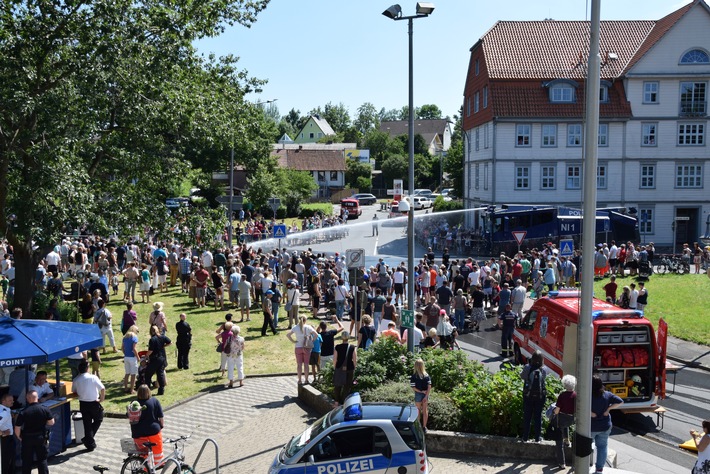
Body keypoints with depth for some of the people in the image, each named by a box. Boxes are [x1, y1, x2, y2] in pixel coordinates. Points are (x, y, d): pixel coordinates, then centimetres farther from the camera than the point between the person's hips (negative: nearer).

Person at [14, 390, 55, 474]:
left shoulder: (23, 412, -15)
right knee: (42, 460, 12)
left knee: (27, 461, 12)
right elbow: (51, 422, -4)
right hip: (41, 438, 1)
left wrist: (19, 437, 6)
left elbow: (17, 429, -12)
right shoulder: (45, 409, -11)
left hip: (27, 438, -1)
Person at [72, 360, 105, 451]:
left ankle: (90, 444, 15)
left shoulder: (76, 380, -2)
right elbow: (103, 389, -17)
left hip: (83, 404, 3)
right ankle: (87, 439, 7)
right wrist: (101, 399, -4)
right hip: (94, 403, -3)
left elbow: (74, 392, 9)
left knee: (87, 424, 11)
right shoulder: (93, 378, -14)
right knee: (98, 420, 18)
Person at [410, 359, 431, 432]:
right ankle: (424, 427, 14)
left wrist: (420, 391, -10)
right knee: (425, 411, 11)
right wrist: (426, 396, -7)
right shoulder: (427, 375, -3)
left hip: (418, 394, -3)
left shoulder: (414, 376, -12)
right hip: (426, 395, 3)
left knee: (418, 411, 11)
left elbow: (413, 387, -16)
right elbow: (429, 386, -6)